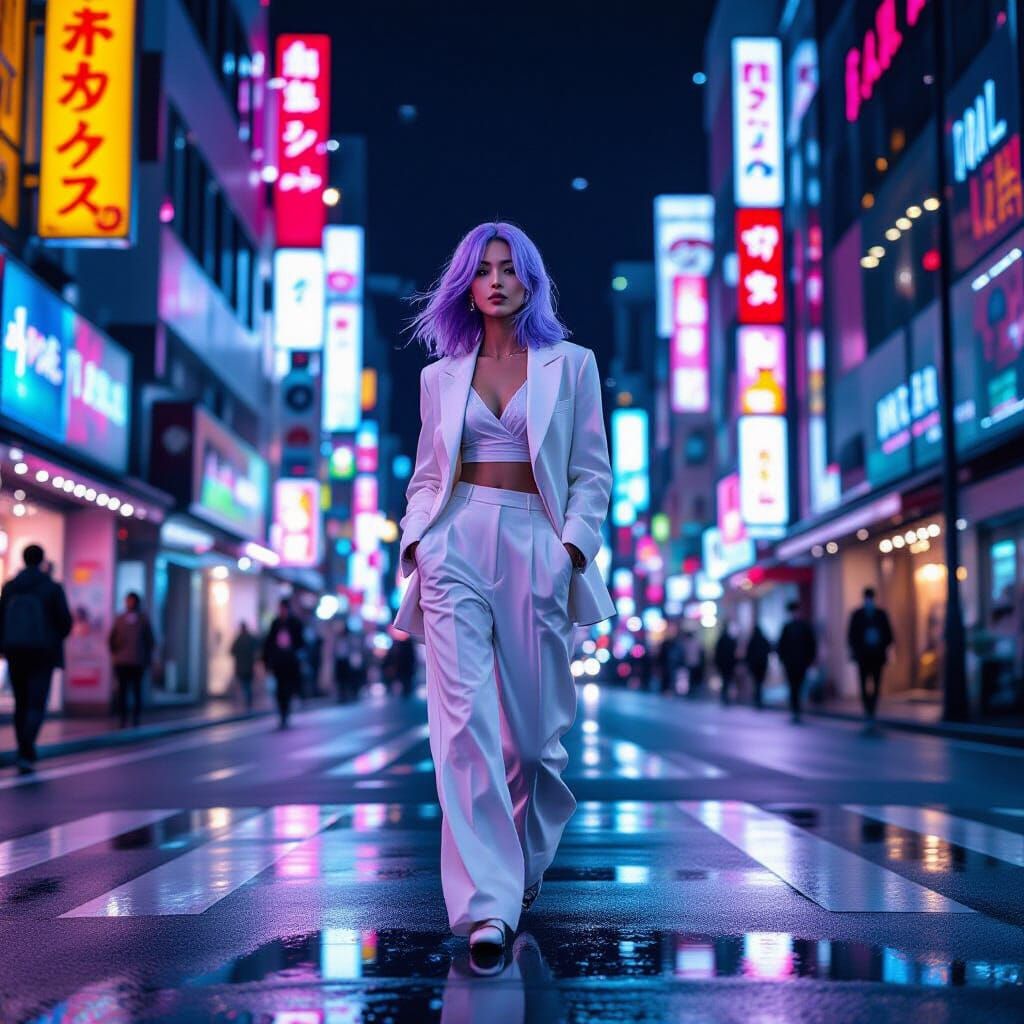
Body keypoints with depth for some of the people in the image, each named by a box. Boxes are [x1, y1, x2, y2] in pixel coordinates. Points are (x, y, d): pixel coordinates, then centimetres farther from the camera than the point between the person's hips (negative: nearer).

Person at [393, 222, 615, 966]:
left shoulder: (570, 365, 11)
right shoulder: (440, 376, 16)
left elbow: (593, 474, 7)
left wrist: (572, 547, -7)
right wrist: (416, 540, 0)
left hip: (535, 549, -1)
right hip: (456, 548, 1)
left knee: (536, 725, 5)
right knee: (465, 722, -13)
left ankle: (527, 861, 32)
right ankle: (487, 904, -13)